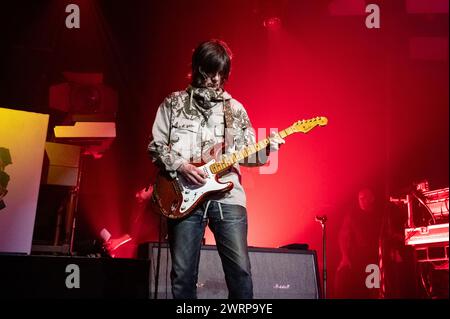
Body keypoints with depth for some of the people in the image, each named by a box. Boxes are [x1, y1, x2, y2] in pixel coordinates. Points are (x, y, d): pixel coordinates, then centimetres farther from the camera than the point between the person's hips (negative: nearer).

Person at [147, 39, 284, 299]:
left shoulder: (235, 109, 14)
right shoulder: (174, 103, 9)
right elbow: (156, 146, 7)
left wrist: (267, 148, -7)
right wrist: (180, 166, -9)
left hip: (227, 196, 1)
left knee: (240, 271, -6)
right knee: (183, 275, 1)